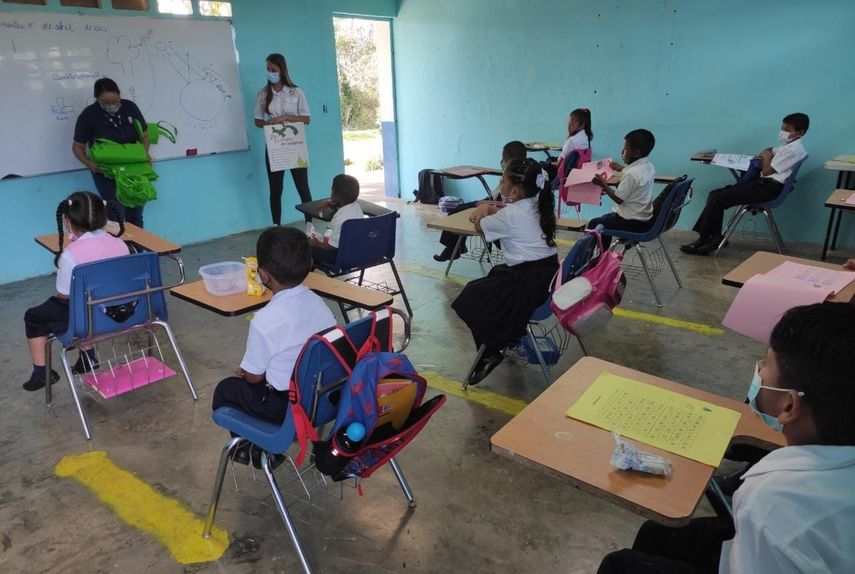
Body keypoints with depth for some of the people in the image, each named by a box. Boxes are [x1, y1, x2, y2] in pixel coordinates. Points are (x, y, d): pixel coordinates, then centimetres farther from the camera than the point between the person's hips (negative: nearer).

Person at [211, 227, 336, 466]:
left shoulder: (265, 320, -25)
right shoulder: (318, 303, -6)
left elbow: (254, 377, -13)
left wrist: (243, 372, 11)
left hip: (288, 406, -6)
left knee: (225, 389, 17)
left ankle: (253, 449, 27)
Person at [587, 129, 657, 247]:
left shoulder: (631, 174, -26)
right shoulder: (649, 167, 1)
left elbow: (618, 199, -20)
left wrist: (603, 184, -10)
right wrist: (623, 169, 25)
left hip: (632, 223, -9)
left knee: (593, 225, 5)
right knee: (605, 219, 29)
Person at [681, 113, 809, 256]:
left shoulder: (793, 150, -13)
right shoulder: (787, 146, 19)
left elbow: (767, 170, -15)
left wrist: (766, 157, 1)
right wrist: (767, 154, 5)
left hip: (768, 187, -10)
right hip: (763, 183, 10)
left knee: (717, 200, -17)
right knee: (715, 194, 1)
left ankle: (702, 241, -9)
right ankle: (714, 237, -2)